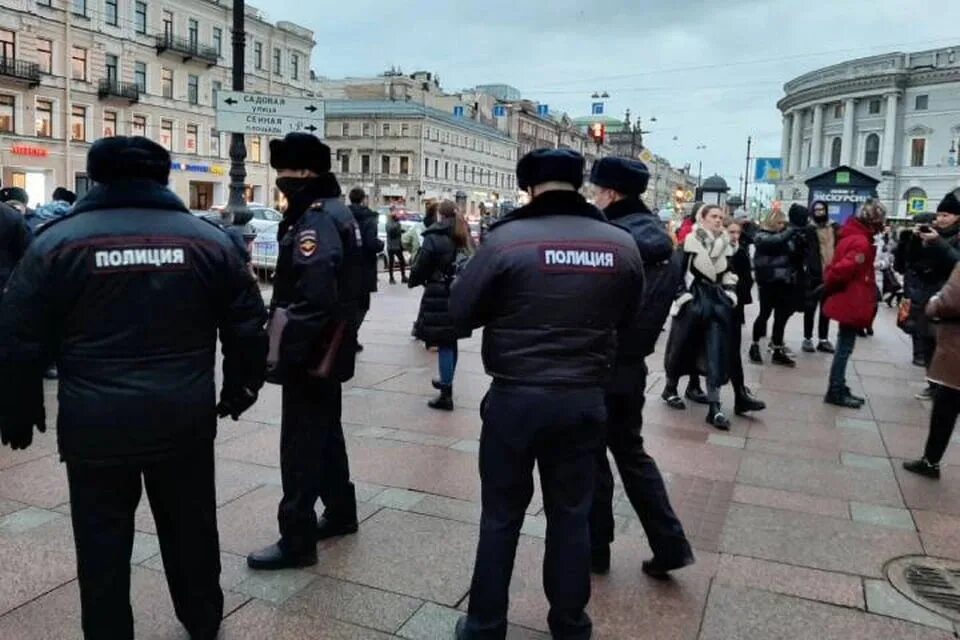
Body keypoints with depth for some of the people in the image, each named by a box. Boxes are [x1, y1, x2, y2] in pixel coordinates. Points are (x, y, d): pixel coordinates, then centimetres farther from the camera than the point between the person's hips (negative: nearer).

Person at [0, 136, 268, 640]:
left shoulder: (58, 240, -3)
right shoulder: (208, 238, 2)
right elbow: (247, 328, 5)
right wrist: (240, 390, 19)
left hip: (95, 423, -2)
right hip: (185, 418, 3)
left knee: (102, 543, 13)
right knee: (190, 527, 20)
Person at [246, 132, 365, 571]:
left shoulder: (315, 220, -19)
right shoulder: (336, 212, 12)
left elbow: (312, 299, -30)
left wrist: (284, 354, -25)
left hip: (311, 351, -10)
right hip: (331, 348, 10)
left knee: (301, 445, -2)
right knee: (325, 432, 21)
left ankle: (297, 541, 8)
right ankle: (340, 512, 35)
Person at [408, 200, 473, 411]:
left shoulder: (434, 238, -11)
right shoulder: (463, 237, 11)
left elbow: (420, 268, -8)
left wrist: (413, 280, 11)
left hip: (440, 298, -7)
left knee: (444, 345, -4)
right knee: (451, 342, 20)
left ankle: (446, 394, -2)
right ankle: (446, 381, 36)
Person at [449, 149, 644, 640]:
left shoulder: (506, 238, -14)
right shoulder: (622, 244, -2)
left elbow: (460, 311, -6)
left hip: (515, 397, -2)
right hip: (585, 399, 3)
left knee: (501, 515, 12)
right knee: (572, 514, 17)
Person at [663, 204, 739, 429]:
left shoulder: (726, 245, 11)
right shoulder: (690, 241, -7)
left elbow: (729, 274, 19)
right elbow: (678, 270, -8)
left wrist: (730, 297, 7)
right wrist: (682, 296, -12)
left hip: (717, 301, 4)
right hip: (692, 300, -4)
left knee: (716, 353, -2)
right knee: (682, 346, 7)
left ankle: (714, 407, -3)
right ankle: (670, 386, 31)